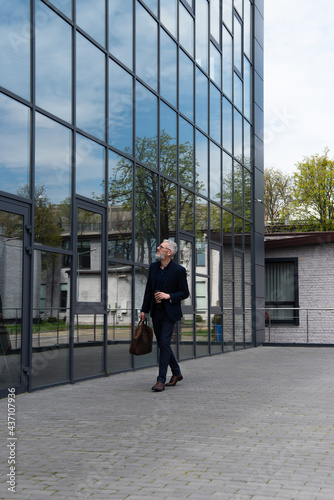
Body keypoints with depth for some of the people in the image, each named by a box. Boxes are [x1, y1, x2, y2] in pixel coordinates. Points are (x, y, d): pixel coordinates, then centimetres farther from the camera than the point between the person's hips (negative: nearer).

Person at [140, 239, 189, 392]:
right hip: (156, 311, 6)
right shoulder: (153, 267, 7)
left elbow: (185, 292, -5)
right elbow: (148, 289, 12)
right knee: (162, 344, 13)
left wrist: (169, 296, -20)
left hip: (169, 312, -6)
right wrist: (144, 310, 10)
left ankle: (161, 380, -8)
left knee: (164, 344, -12)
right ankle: (176, 373, 30)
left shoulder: (178, 270, -10)